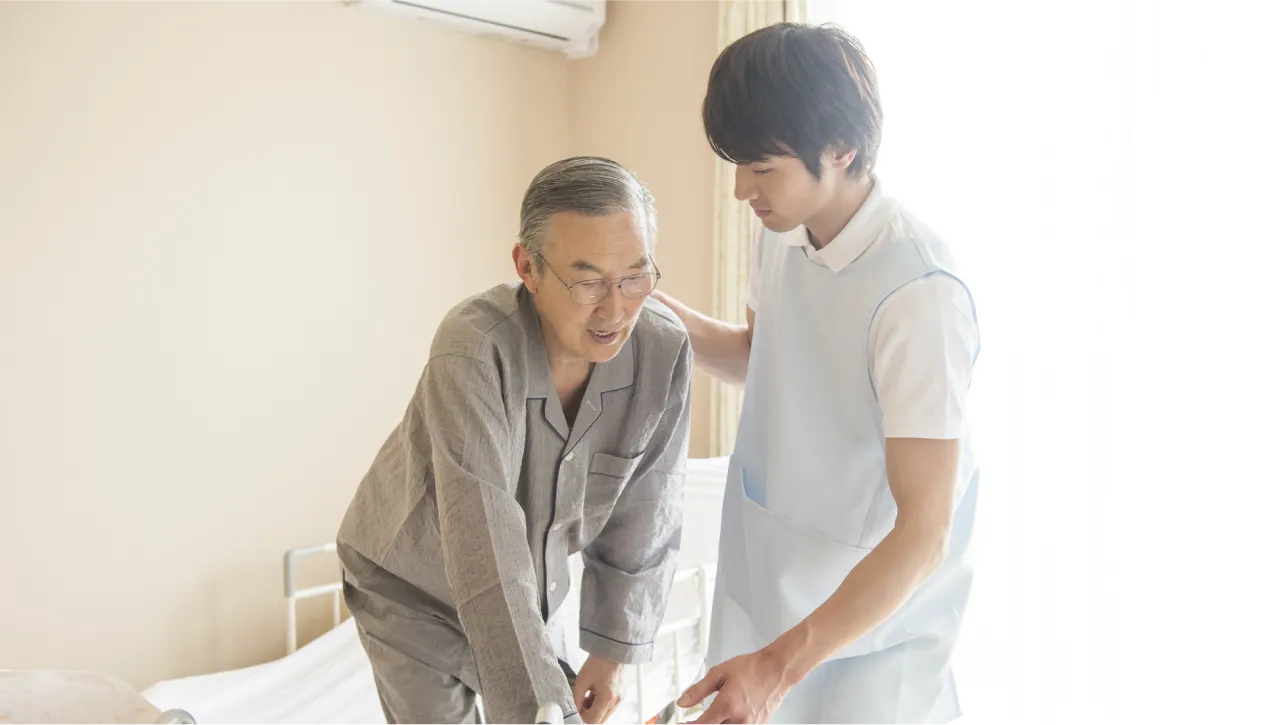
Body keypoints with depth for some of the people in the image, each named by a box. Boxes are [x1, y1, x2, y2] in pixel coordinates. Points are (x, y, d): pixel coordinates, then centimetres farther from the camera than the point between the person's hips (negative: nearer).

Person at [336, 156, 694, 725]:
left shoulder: (665, 352, -23)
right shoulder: (473, 352, -37)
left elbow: (642, 515, -11)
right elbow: (486, 554, -41)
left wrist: (613, 651, -7)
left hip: (532, 578, 4)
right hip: (413, 585, -4)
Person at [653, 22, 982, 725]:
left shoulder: (918, 292, -27)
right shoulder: (780, 232, -3)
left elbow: (925, 528, -26)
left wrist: (781, 664, -29)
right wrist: (665, 317, -1)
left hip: (869, 618, -6)